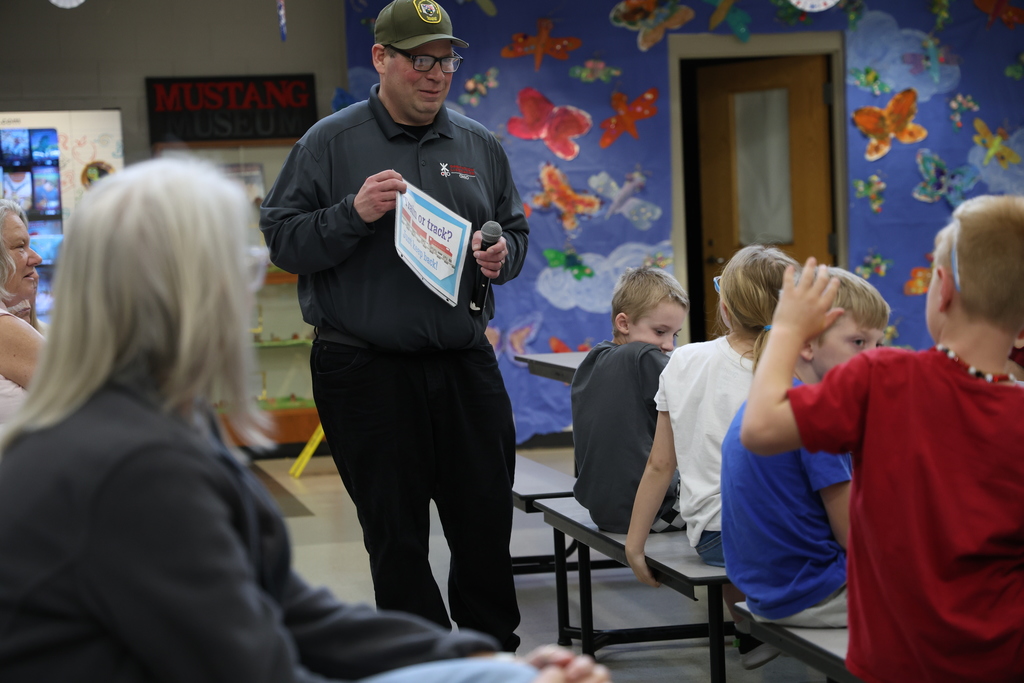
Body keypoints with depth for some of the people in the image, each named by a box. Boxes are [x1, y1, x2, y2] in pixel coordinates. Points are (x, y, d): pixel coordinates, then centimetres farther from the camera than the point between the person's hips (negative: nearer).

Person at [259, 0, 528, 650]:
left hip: (466, 364, 3)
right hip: (367, 371, -3)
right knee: (396, 536, 4)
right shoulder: (330, 143, -1)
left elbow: (515, 231, 21)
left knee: (487, 522, 6)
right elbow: (282, 240, -5)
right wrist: (353, 214, -19)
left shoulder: (480, 146, 11)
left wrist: (502, 254, -2)